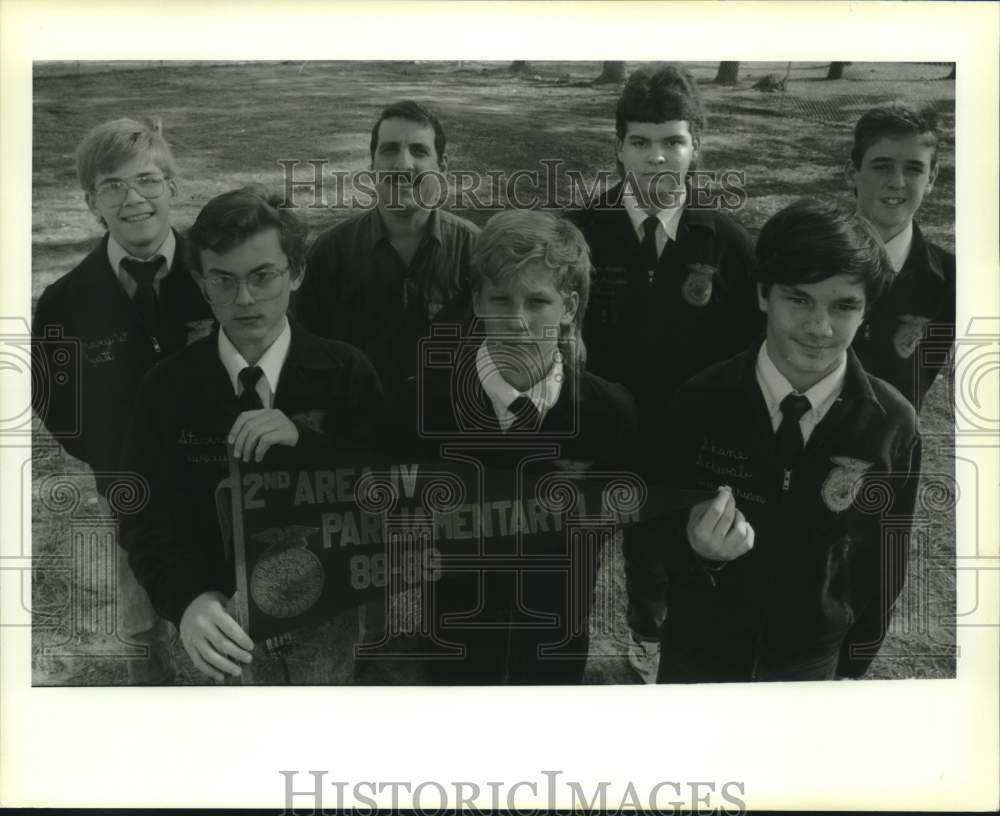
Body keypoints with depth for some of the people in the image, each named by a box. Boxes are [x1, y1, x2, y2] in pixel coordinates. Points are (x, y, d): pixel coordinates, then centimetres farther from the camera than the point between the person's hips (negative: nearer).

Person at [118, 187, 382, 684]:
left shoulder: (346, 372, -9)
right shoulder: (168, 386, -7)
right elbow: (144, 517, -10)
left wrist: (305, 440, -29)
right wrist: (188, 600, -29)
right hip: (224, 625, 1)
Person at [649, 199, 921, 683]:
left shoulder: (894, 424, -16)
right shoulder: (700, 401, -18)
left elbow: (887, 560, -4)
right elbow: (656, 532, -8)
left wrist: (854, 663, 7)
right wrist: (694, 546, -30)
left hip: (812, 663, 0)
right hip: (697, 651, 0)